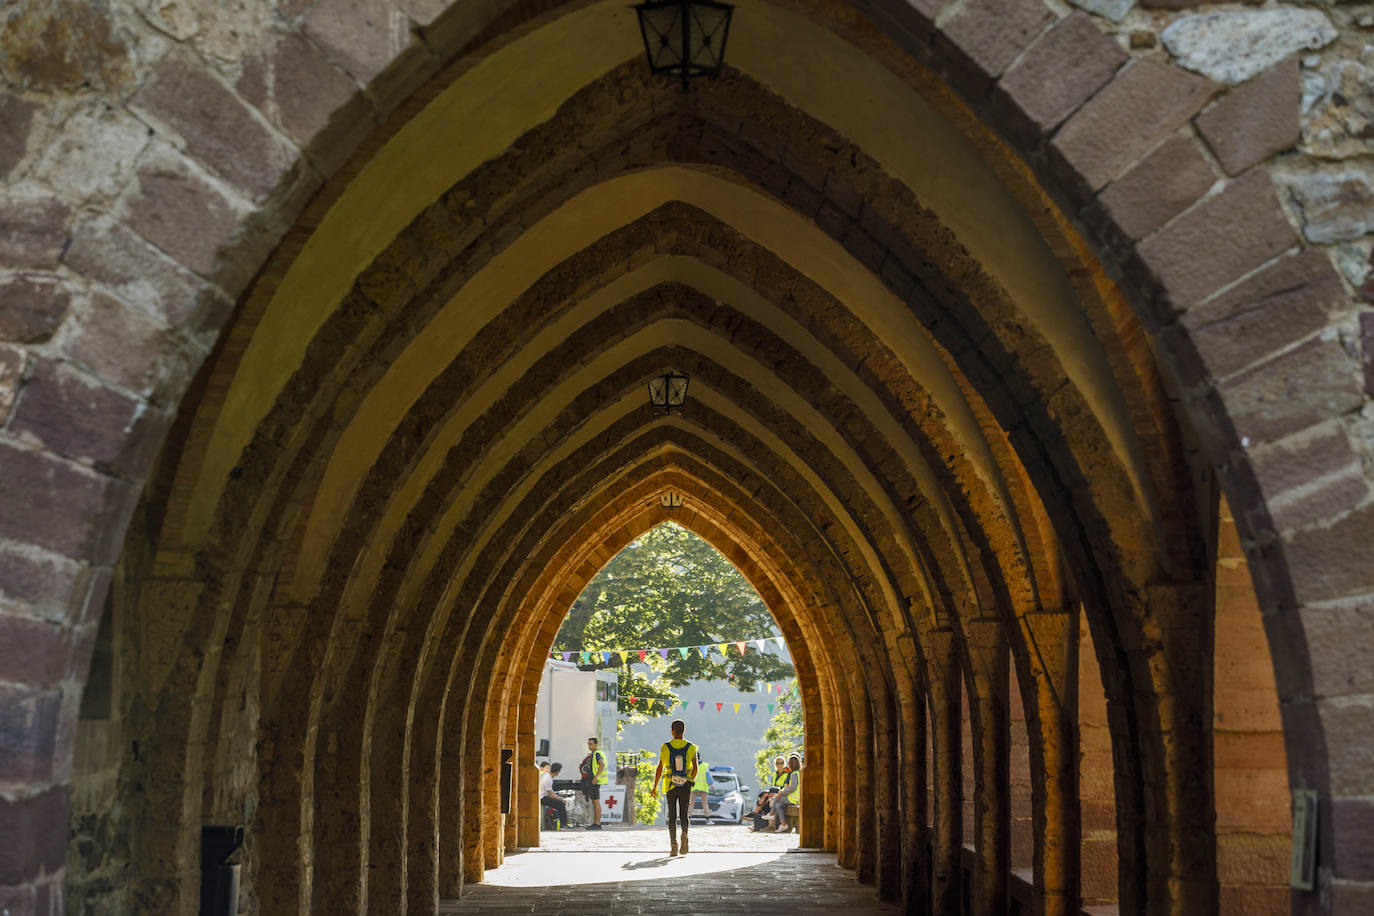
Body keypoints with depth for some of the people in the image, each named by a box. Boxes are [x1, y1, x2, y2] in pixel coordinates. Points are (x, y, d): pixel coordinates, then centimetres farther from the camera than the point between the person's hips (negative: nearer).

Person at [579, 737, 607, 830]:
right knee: (593, 802, 10)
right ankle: (595, 823, 13)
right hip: (590, 781, 10)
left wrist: (595, 777, -33)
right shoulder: (592, 754, 20)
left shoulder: (597, 754, -11)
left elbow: (602, 764, -28)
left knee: (596, 802, -10)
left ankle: (597, 824, -10)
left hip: (595, 781, -10)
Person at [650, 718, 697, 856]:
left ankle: (673, 845, -4)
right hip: (686, 785, 0)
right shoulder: (691, 747, 1)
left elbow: (659, 769, -1)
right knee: (684, 815, 11)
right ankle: (684, 835, -19)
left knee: (672, 816, 8)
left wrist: (655, 787, 4)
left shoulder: (665, 747, -1)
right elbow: (695, 768, -2)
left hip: (671, 785, 0)